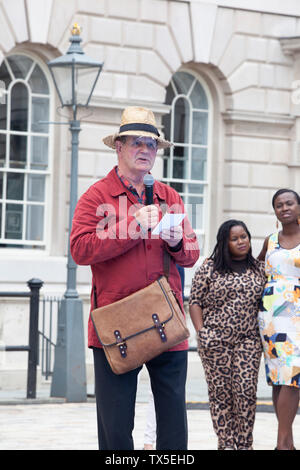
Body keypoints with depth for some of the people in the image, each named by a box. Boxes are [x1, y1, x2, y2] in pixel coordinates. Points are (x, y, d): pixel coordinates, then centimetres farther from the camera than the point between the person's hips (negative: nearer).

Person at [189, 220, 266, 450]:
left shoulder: (259, 269, 10)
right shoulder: (210, 268, 2)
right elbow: (195, 301, 3)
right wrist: (200, 332, -6)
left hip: (249, 340, 1)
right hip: (215, 341, -1)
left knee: (246, 391, -8)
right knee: (220, 393, -1)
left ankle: (244, 444, 2)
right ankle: (225, 444, 7)